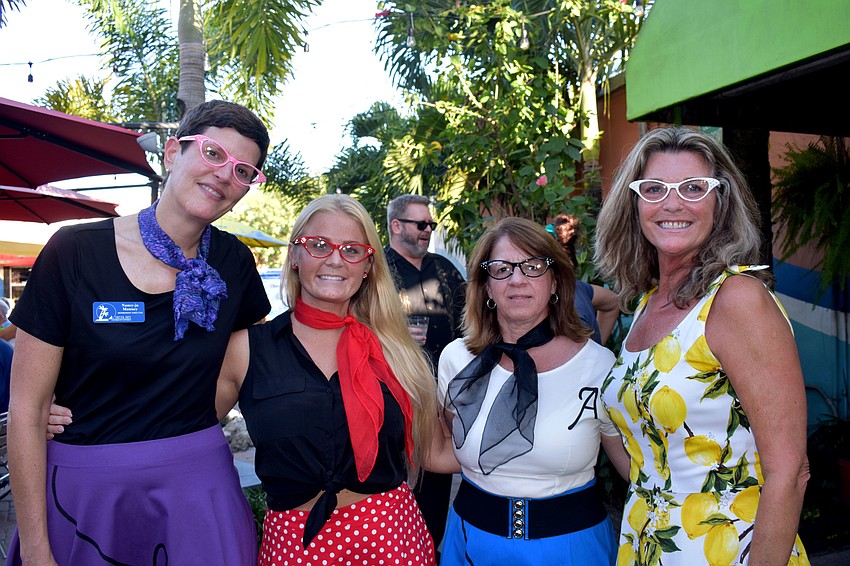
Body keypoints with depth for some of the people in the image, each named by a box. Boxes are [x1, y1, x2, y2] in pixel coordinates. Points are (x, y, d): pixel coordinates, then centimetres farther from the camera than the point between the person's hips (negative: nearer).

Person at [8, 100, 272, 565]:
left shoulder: (233, 261, -2)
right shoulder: (74, 252, -10)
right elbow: (27, 409, -8)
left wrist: (191, 436, 2)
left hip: (198, 487, 2)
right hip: (84, 491, -1)